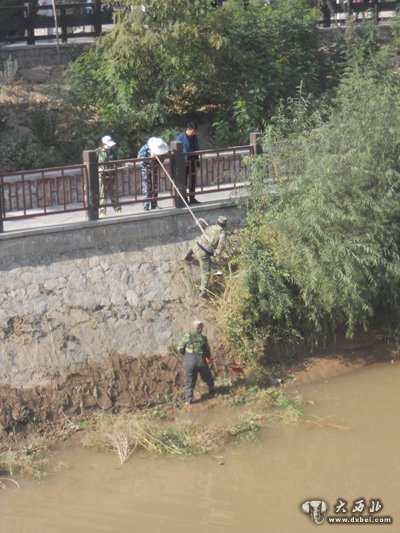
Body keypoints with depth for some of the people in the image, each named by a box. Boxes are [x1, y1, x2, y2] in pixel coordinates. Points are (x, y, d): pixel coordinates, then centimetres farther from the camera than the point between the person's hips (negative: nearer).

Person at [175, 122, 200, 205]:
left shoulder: (195, 137, 5)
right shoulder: (180, 138, -15)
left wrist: (197, 160, 15)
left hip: (193, 162, 6)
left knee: (193, 180, 12)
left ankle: (192, 198, 22)